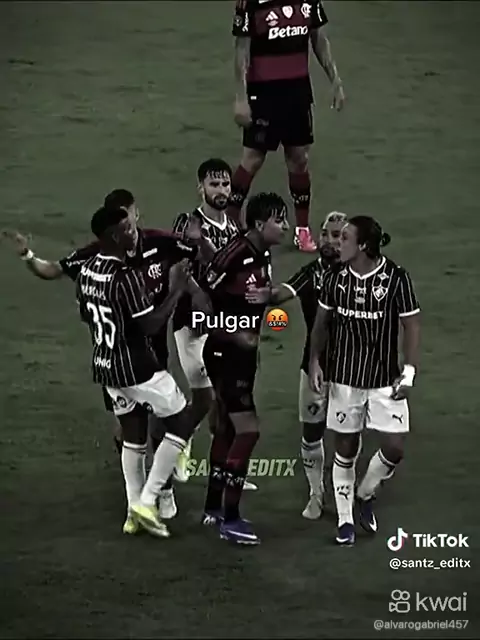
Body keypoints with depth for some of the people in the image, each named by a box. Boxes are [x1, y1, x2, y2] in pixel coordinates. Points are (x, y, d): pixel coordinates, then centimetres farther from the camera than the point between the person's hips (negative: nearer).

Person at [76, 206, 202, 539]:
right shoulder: (128, 277, -26)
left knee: (134, 435, 20)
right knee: (183, 422, 8)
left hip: (105, 365, 8)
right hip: (138, 368, -8)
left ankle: (135, 510, 23)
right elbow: (150, 326, -24)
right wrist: (176, 290, -16)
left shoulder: (87, 270, 0)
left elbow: (85, 314, 13)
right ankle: (147, 502, 4)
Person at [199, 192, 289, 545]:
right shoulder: (234, 255, -23)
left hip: (244, 354, 9)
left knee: (228, 427, 18)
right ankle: (230, 519, -5)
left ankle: (214, 508, 31)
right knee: (247, 429, -12)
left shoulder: (263, 255, 3)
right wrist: (232, 335, -19)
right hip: (224, 355, -9)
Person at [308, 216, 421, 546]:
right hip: (344, 378, 1)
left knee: (395, 447, -4)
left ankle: (365, 495, 24)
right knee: (346, 448, 5)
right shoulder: (335, 277, -4)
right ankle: (345, 520, 17)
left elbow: (412, 326, -7)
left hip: (385, 379, -1)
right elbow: (322, 322, 9)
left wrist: (409, 371, -13)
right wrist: (315, 361, 1)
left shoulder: (396, 278, -13)